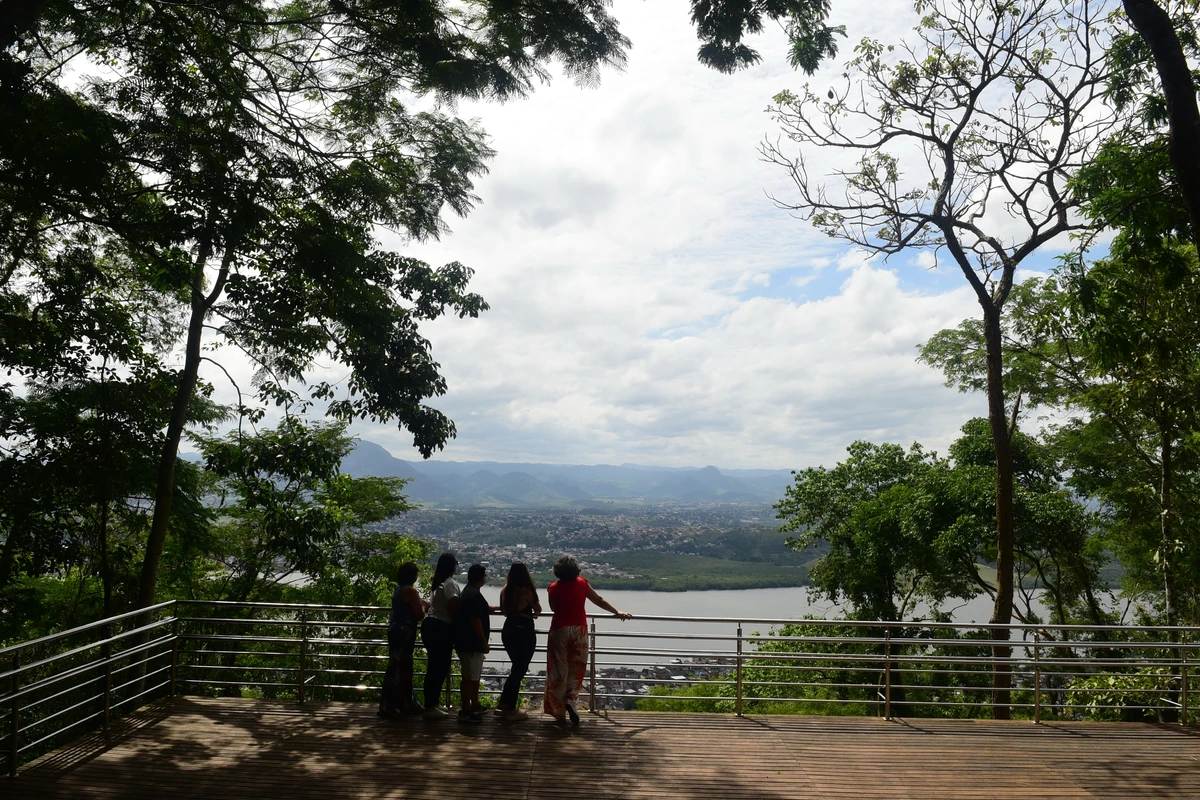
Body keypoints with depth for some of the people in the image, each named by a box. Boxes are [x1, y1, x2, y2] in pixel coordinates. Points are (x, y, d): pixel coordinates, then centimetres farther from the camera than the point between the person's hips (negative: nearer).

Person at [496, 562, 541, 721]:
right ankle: (510, 709, 8)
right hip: (524, 633, -7)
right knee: (520, 670, 4)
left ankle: (505, 704, 23)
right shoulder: (526, 591, -16)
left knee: (517, 668, 21)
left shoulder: (505, 590, 3)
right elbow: (538, 610, -5)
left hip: (508, 632, 7)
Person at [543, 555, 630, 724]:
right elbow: (599, 600, 3)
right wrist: (617, 612, 13)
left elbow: (553, 608, 7)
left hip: (559, 630, -1)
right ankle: (571, 700, -10)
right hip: (579, 630, 1)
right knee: (576, 669, 12)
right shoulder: (582, 583, -3)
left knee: (559, 670, 7)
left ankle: (559, 712, 10)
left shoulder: (553, 588, -7)